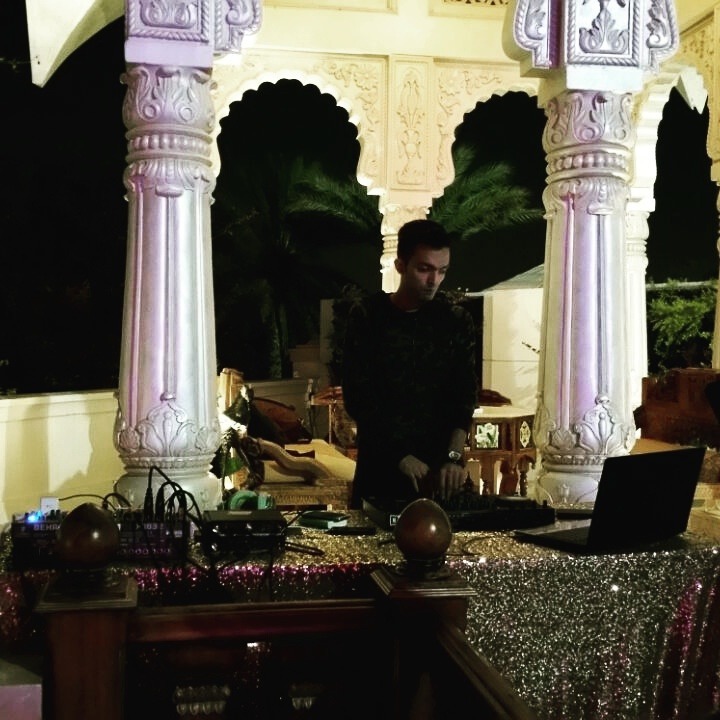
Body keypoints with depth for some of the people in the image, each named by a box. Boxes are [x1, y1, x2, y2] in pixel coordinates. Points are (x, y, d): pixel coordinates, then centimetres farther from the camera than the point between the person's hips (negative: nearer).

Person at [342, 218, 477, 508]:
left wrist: (454, 456, -19)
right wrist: (400, 455, -14)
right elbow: (357, 397, -7)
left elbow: (464, 395, -4)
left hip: (441, 466, 1)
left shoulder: (457, 321, 2)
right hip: (381, 465, -1)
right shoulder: (367, 317, -3)